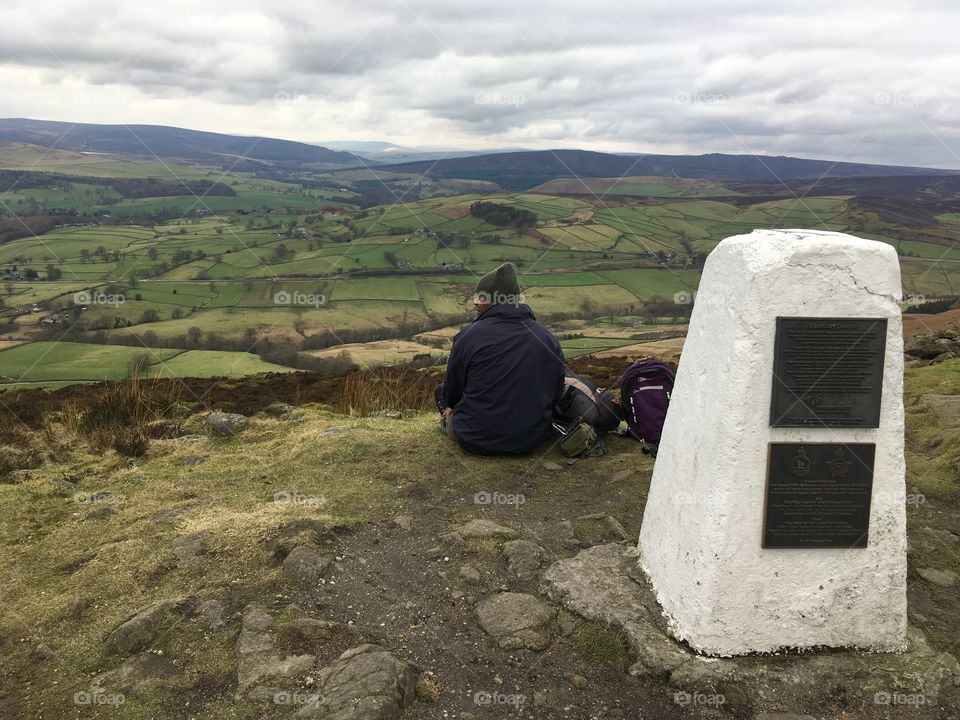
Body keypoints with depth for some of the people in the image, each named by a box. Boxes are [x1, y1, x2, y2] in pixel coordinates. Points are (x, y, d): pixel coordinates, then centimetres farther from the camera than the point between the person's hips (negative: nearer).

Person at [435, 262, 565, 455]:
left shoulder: (469, 336, -13)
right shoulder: (549, 338, -3)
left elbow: (451, 394, -1)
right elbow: (556, 393, 5)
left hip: (476, 442, -4)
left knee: (441, 390, 21)